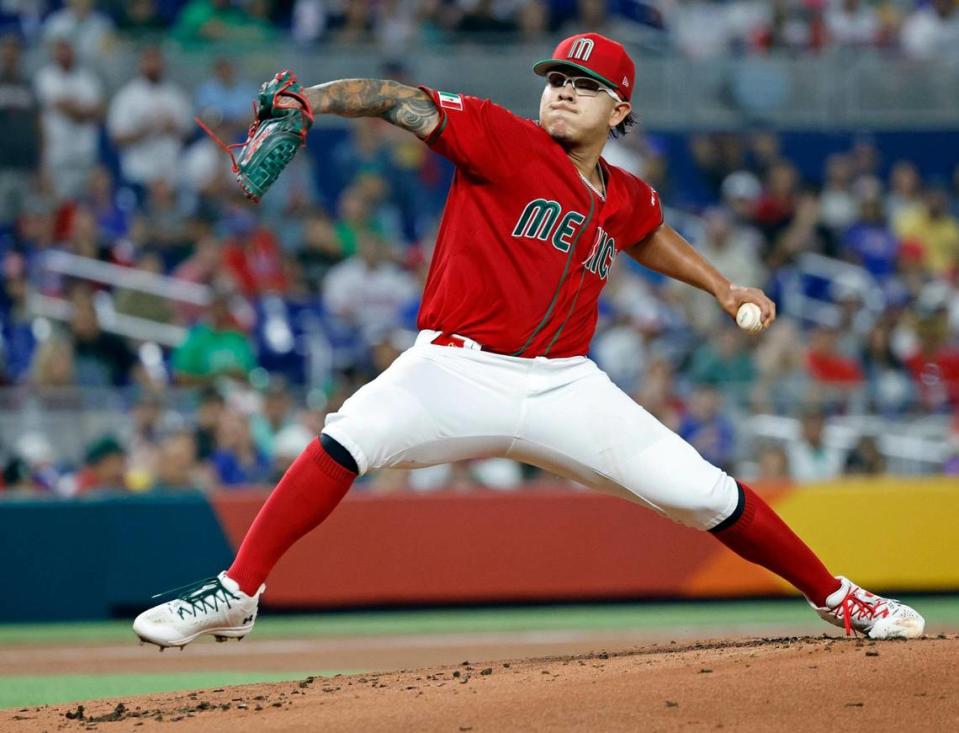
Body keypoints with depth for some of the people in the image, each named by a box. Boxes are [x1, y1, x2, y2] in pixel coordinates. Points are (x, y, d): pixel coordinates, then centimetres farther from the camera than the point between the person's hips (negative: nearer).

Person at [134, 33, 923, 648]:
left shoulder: (627, 199, 11)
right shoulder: (502, 140, -4)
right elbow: (405, 103, -17)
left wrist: (720, 286, 32)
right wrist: (304, 102, -30)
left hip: (564, 389, 4)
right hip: (459, 371, -4)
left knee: (704, 493, -3)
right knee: (350, 438, -31)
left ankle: (839, 601, 16)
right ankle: (236, 595, -23)